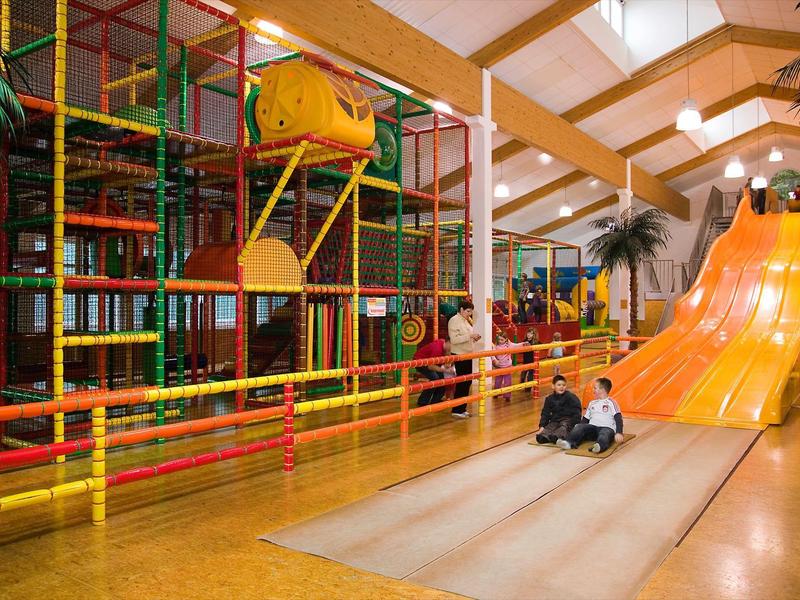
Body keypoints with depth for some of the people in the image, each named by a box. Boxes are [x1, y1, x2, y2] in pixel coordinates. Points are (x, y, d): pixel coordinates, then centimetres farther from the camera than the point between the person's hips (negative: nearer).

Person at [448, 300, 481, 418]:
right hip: (459, 355, -9)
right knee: (462, 383, -6)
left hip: (467, 355, 9)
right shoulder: (454, 321, -12)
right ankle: (457, 410, 2)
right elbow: (454, 339, -22)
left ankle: (462, 409, 20)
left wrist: (474, 338, 3)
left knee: (468, 382, 11)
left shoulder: (466, 321, 15)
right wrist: (469, 335, -25)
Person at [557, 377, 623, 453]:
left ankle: (600, 446, -71)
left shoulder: (611, 403, 7)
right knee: (579, 427, -24)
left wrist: (619, 433, -20)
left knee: (605, 433, -39)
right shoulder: (592, 403, 26)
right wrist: (577, 430, 7)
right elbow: (585, 419, 24)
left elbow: (618, 419, -5)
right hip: (592, 428, 5)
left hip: (607, 428, -5)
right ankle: (569, 442, -50)